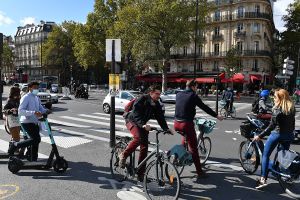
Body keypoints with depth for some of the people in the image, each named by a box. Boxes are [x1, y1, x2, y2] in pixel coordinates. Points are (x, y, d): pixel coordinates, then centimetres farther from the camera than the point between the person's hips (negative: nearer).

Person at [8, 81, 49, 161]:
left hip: (34, 122, 8)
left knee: (36, 140, 11)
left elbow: (41, 109, 15)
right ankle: (15, 145, 1)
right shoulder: (25, 98, -12)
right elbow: (20, 111, -22)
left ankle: (33, 159, 25)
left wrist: (46, 111, -8)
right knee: (36, 139, -17)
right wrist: (33, 113, -33)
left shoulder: (37, 98, 13)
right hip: (27, 122, -8)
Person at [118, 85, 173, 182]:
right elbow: (136, 114, -31)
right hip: (132, 121, -6)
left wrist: (166, 129, -18)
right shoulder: (142, 99, -22)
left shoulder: (156, 104, -3)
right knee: (138, 138, -35)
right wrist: (143, 124, -45)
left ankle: (140, 173, 8)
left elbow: (160, 117, -5)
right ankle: (123, 155, -12)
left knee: (144, 148, -2)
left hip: (143, 124, 6)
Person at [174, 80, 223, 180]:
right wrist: (216, 116, 8)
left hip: (176, 124, 6)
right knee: (193, 148, 1)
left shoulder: (178, 94, 10)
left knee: (186, 135, 36)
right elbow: (204, 107, -2)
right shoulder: (193, 96, -6)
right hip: (187, 124, -6)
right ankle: (200, 172, 7)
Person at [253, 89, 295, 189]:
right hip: (289, 135, 7)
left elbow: (272, 125, -22)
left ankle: (263, 179, -6)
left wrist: (260, 136, -21)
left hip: (277, 134, -7)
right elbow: (292, 123, 11)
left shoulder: (277, 109, -15)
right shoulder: (292, 108, 5)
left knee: (265, 155, 1)